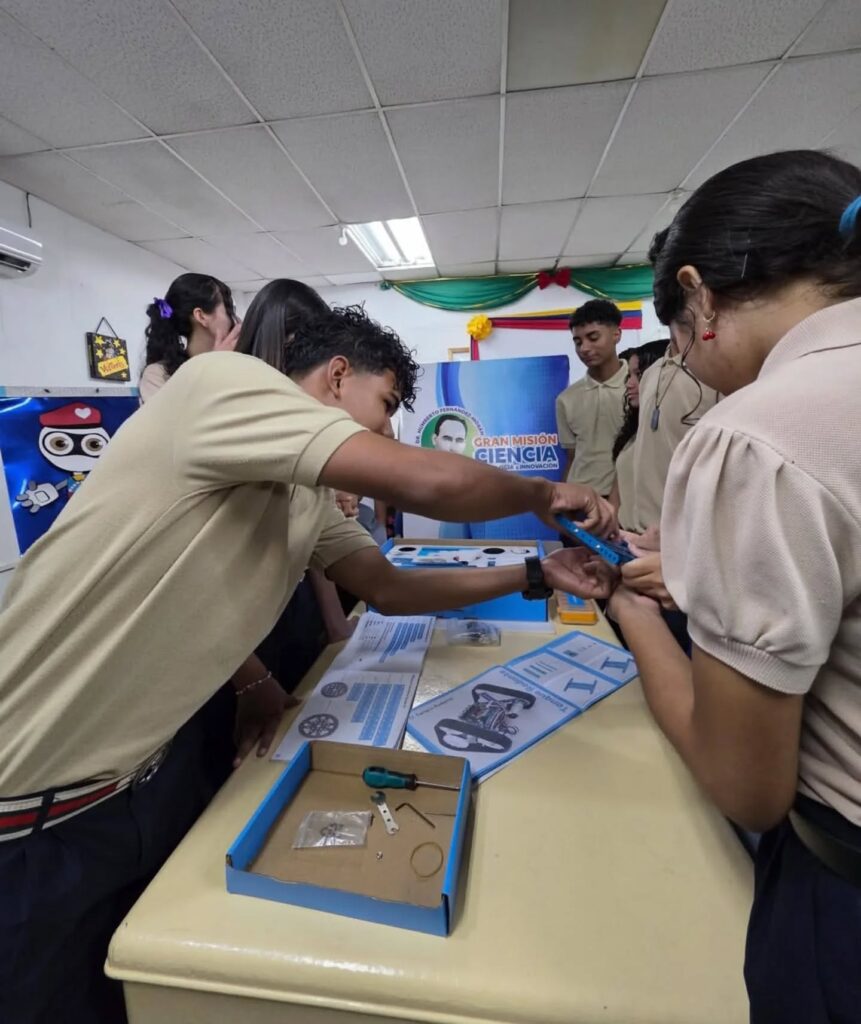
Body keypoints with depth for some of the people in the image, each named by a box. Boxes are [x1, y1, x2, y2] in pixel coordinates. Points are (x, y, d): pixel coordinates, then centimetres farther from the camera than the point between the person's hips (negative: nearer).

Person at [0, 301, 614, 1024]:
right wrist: (545, 494, -11)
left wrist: (537, 574, 8)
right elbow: (432, 483, -32)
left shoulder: (310, 496, 2)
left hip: (144, 772, 8)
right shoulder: (225, 380, -22)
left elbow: (391, 588, 8)